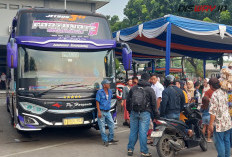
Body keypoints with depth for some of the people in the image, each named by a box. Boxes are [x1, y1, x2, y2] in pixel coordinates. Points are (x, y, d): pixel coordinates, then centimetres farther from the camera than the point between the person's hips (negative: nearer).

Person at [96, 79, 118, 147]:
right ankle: (105, 141, 8)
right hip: (101, 112, -6)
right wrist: (99, 112, -17)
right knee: (102, 127, 0)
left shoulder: (110, 91, 8)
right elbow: (97, 102, -11)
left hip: (107, 112, 6)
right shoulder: (99, 92, -10)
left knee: (112, 124, 5)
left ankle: (110, 139, 17)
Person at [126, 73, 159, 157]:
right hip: (145, 113, -4)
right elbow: (153, 103, -1)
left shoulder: (133, 88, 10)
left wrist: (129, 111, 26)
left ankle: (130, 149, 17)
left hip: (134, 112, 4)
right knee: (143, 132, -1)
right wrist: (155, 114, 7)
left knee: (133, 131, 11)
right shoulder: (150, 89, -2)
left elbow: (128, 101, 15)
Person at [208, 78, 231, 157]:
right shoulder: (224, 92, 5)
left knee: (219, 142, 2)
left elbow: (213, 111, -19)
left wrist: (211, 124, -15)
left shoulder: (215, 95, -18)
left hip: (219, 123, -8)